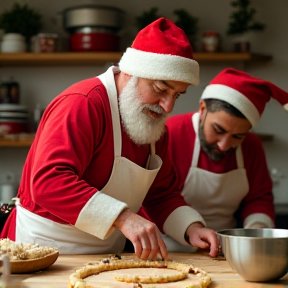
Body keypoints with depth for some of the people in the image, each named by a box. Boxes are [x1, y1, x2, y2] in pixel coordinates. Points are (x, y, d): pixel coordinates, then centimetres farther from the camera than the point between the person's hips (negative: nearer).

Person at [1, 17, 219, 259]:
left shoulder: (154, 123, 8)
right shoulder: (82, 105, -19)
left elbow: (162, 194, 12)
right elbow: (48, 182, -30)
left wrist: (192, 228, -7)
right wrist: (123, 217, -36)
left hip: (106, 253, 4)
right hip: (45, 249, -4)